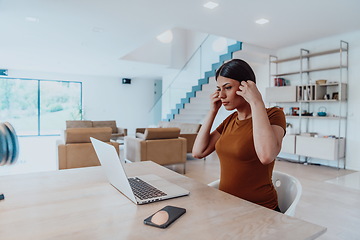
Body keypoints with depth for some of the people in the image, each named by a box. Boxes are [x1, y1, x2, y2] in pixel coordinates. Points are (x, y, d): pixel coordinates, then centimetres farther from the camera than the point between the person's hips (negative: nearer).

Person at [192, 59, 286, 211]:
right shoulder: (231, 120, 9)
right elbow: (198, 152, 2)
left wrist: (256, 102, -23)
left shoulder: (273, 115, -10)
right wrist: (213, 111, 1)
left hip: (260, 209, -5)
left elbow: (266, 156, -32)